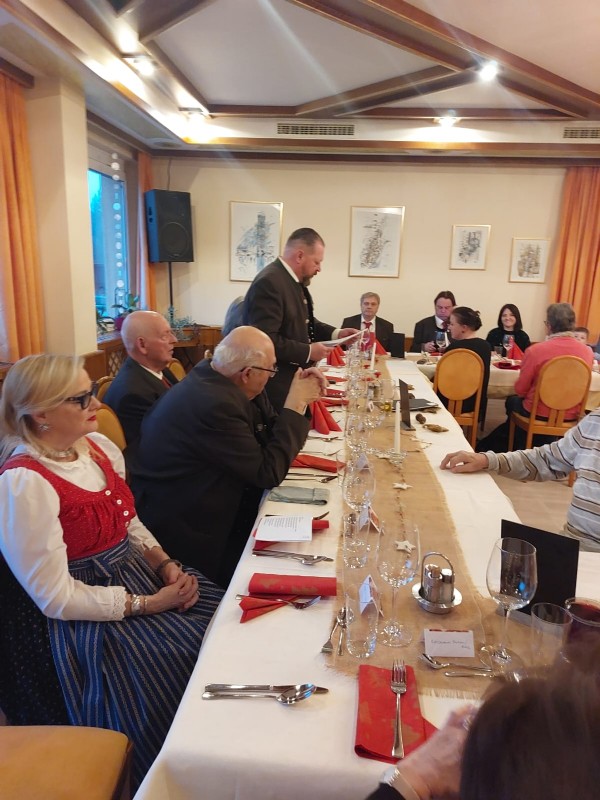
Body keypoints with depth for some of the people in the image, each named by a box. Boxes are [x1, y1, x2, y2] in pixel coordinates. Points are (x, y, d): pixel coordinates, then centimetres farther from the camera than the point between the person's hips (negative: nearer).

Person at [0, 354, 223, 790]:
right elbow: (58, 598, -19)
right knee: (188, 667, -17)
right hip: (82, 621, -7)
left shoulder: (99, 446, 1)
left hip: (137, 575, 7)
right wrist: (148, 603, -16)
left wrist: (166, 565, -4)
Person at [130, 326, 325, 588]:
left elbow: (267, 434, 8)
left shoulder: (211, 376, -2)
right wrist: (295, 405, -16)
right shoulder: (214, 405, -30)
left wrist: (299, 400, -4)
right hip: (184, 528, -9)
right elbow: (269, 472, -22)